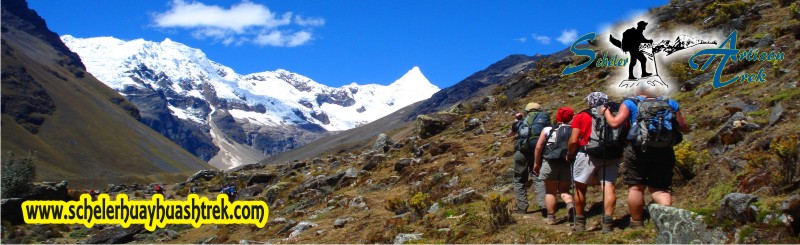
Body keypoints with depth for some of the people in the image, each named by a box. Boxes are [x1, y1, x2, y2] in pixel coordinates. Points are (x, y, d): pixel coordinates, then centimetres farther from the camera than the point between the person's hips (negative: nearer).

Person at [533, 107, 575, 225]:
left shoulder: (547, 130, -1)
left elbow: (538, 147, -3)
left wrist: (536, 163, 5)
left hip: (550, 163, -2)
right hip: (567, 164, 2)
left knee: (550, 192, 9)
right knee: (564, 190, 15)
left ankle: (551, 217, 11)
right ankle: (570, 204, -14)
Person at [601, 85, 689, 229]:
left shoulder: (630, 103, 5)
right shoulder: (670, 103, 13)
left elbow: (615, 123, -4)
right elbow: (683, 128, 13)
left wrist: (606, 113, 14)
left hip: (638, 150, -2)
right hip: (664, 151, 3)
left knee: (636, 187, 7)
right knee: (659, 188, 10)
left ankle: (636, 224, 12)